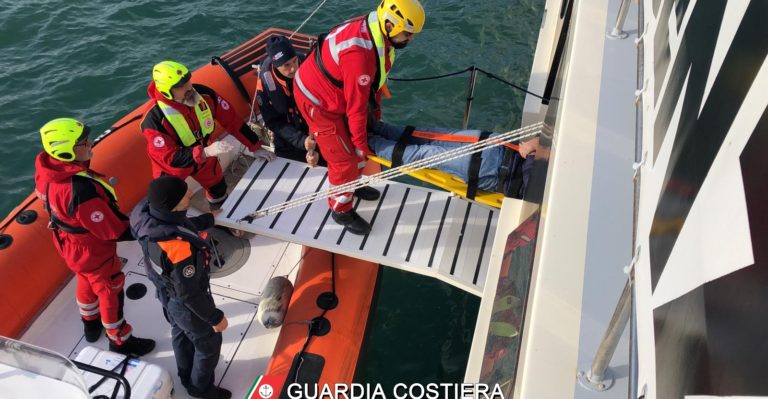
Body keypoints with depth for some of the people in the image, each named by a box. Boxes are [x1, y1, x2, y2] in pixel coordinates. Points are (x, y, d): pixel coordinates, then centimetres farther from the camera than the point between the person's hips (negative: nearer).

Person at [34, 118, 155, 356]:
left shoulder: (46, 169, -16)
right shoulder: (80, 191, -42)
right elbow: (115, 231, -31)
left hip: (69, 245, 8)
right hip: (93, 252, -8)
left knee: (87, 283, 32)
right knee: (110, 293, 15)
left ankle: (91, 325, 57)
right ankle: (120, 341, 38)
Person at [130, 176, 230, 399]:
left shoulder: (148, 213, -23)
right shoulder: (179, 248, -45)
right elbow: (189, 294, -30)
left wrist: (208, 219, 15)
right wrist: (215, 318, -14)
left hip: (167, 293, 7)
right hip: (185, 304, -7)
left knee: (181, 334, 33)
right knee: (208, 344, 22)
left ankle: (187, 378, 60)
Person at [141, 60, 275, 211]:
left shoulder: (204, 94, -26)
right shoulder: (154, 119, -37)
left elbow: (231, 120, -16)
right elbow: (170, 158, -35)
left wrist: (255, 147, -14)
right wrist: (206, 152, -48)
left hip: (204, 154, 5)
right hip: (171, 167, -4)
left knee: (219, 188, 22)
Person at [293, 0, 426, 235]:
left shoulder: (378, 31, -10)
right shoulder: (360, 53, -38)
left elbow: (376, 78, 6)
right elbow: (356, 104, -27)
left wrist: (376, 111, 18)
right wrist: (361, 144, -15)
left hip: (336, 92, 9)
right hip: (316, 99, -9)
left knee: (357, 139, 22)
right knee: (344, 159, 0)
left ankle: (354, 185, 47)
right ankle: (341, 210, 22)